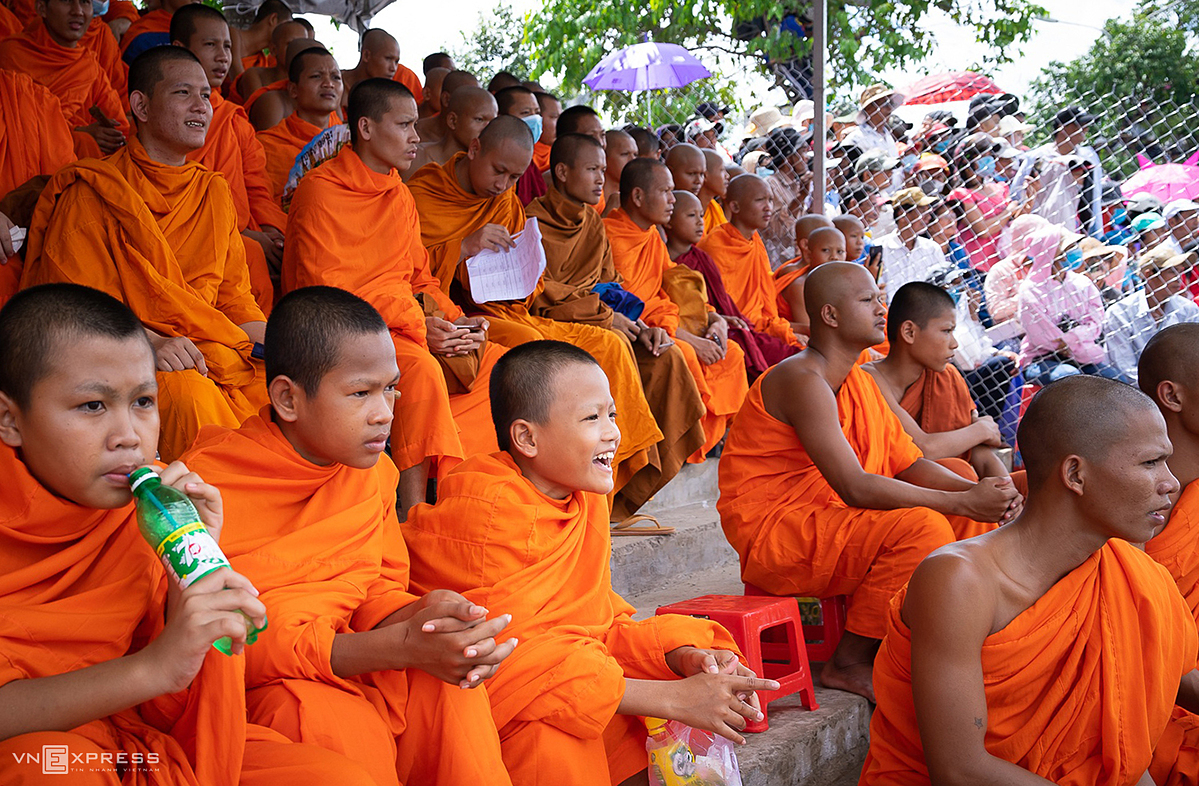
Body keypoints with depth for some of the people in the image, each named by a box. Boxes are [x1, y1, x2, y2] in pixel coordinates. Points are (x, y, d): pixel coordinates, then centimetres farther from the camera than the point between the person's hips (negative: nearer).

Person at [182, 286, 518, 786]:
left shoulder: (371, 470, 2)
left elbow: (379, 589, 9)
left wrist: (419, 616, -19)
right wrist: (400, 647, -31)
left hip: (357, 664, 5)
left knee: (448, 683, -23)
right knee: (331, 721, -34)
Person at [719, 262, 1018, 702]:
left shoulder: (860, 382, 12)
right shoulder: (802, 380, -19)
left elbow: (910, 465, 10)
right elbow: (854, 487, -27)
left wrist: (976, 492, -10)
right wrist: (962, 502, -24)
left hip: (831, 524, 10)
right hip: (775, 537, -10)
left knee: (972, 518, 5)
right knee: (920, 525, -27)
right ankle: (849, 663, -13)